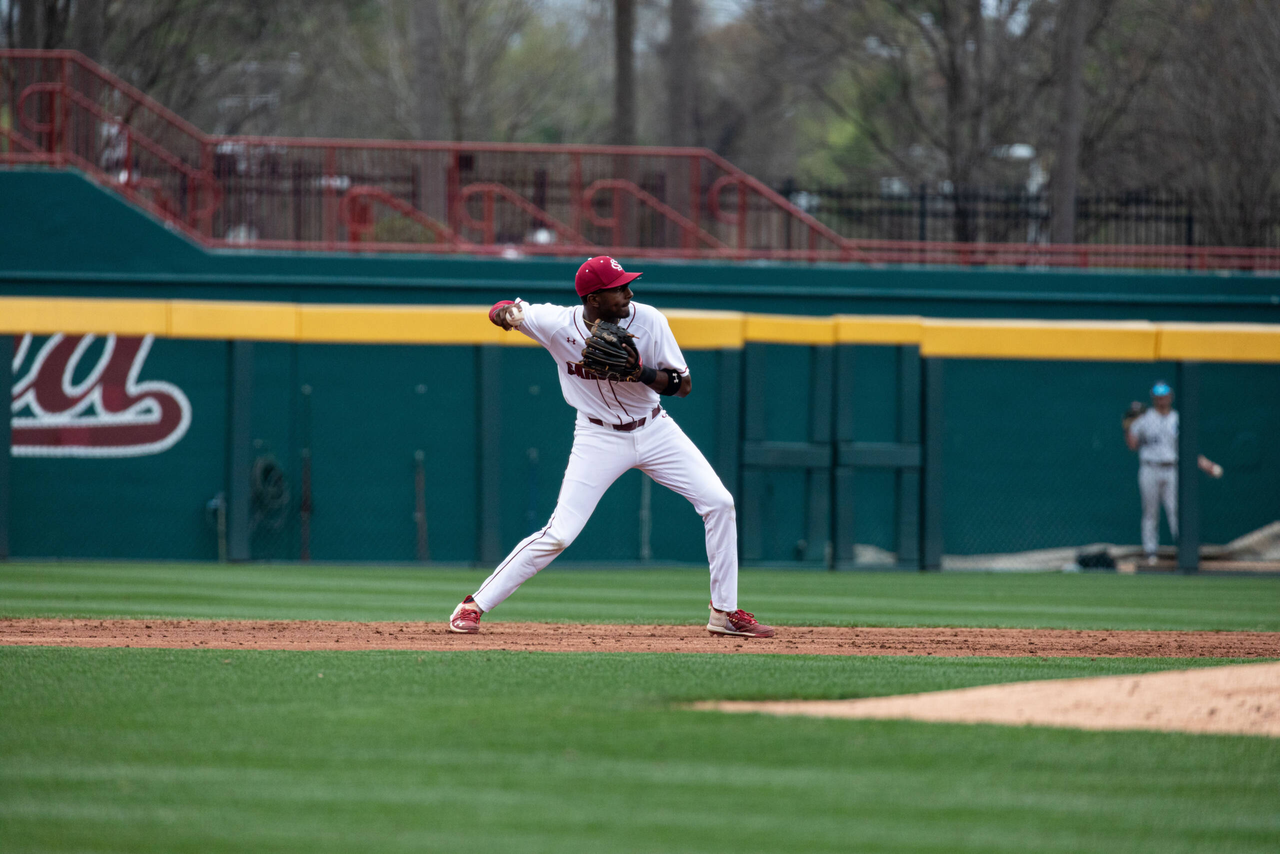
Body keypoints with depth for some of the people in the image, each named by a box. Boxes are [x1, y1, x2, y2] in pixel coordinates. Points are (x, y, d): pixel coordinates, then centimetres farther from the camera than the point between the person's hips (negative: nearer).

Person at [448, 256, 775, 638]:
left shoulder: (648, 321, -16)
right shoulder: (558, 323, -18)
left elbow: (684, 385, -11)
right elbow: (502, 310, -3)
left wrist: (642, 373, -31)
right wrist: (507, 312, -28)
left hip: (654, 430, 2)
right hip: (599, 438, -2)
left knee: (719, 503, -9)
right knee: (558, 535, -12)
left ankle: (725, 612, 3)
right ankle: (473, 606, 0)